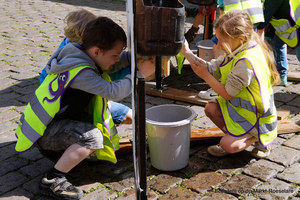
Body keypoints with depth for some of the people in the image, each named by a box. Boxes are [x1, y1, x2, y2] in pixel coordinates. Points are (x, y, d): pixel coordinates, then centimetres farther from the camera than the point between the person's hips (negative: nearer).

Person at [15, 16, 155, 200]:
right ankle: (53, 180, -18)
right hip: (43, 130, -10)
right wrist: (141, 74, -25)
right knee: (92, 137, -27)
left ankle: (58, 149, 19)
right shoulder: (80, 72, -29)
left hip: (51, 118, 10)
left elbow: (117, 64, 13)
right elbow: (113, 91, -34)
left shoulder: (81, 55, 1)